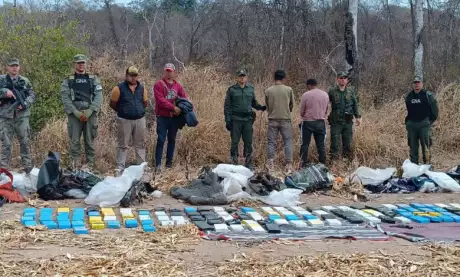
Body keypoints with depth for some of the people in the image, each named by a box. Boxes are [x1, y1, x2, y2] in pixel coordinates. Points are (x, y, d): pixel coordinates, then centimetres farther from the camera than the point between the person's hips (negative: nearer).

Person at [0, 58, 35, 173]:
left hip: (22, 116, 1)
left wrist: (25, 104, -11)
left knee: (25, 142, 6)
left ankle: (28, 167, 14)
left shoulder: (25, 81, 10)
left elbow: (32, 95, 6)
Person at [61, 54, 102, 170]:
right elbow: (65, 98, 0)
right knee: (74, 141, -2)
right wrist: (76, 112, -12)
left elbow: (98, 96, 3)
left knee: (90, 141, 2)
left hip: (90, 114, 1)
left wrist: (90, 111, -11)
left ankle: (91, 165, 6)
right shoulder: (68, 81, 10)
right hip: (74, 115, -1)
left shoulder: (93, 80, 13)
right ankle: (76, 165, 3)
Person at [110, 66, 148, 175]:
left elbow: (145, 102, 18)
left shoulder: (142, 88, 5)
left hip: (140, 120, 4)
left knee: (140, 144, 11)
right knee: (122, 145, 3)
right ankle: (120, 168, 9)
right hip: (124, 120, -4)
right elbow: (113, 104, -1)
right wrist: (122, 111, 8)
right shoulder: (119, 88, -8)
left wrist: (139, 111, 12)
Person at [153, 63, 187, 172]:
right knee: (161, 140, -7)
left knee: (172, 140, 10)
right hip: (162, 117, -4)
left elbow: (184, 98, 8)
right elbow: (161, 100, -15)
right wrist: (173, 107, -19)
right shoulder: (159, 84, -4)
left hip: (175, 117, 5)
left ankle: (169, 162, 18)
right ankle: (158, 164, -7)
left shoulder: (178, 85, 10)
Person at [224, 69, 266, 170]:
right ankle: (234, 163, 8)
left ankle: (249, 163, 12)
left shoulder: (250, 88, 9)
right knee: (235, 142, 1)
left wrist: (260, 107, -2)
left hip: (248, 119, 2)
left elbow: (253, 103, 19)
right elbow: (227, 106, 2)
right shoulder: (231, 90, 1)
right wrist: (228, 120, -5)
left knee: (248, 142, 5)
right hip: (236, 120, -2)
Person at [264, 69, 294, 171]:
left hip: (272, 120, 1)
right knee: (288, 141, 6)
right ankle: (289, 164, 2)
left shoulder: (268, 91, -3)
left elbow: (267, 106, 6)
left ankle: (270, 163, 2)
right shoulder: (289, 90, -4)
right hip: (286, 119, -1)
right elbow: (292, 105, 7)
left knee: (271, 142, 7)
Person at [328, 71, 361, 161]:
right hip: (335, 121, -3)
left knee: (347, 141, 7)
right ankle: (334, 159, 3)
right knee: (335, 141, -3)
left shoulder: (351, 91, 7)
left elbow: (355, 105, 13)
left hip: (348, 121, 3)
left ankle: (346, 158, 16)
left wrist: (357, 116, 8)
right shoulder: (332, 91, -1)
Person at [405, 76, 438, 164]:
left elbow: (434, 108, 2)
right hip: (411, 124, 4)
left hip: (424, 124, -4)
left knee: (425, 145, -8)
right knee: (413, 145, 7)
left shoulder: (427, 95, -2)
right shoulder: (409, 96, 11)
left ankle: (427, 163, -5)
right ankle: (413, 163, 14)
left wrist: (431, 120, 1)